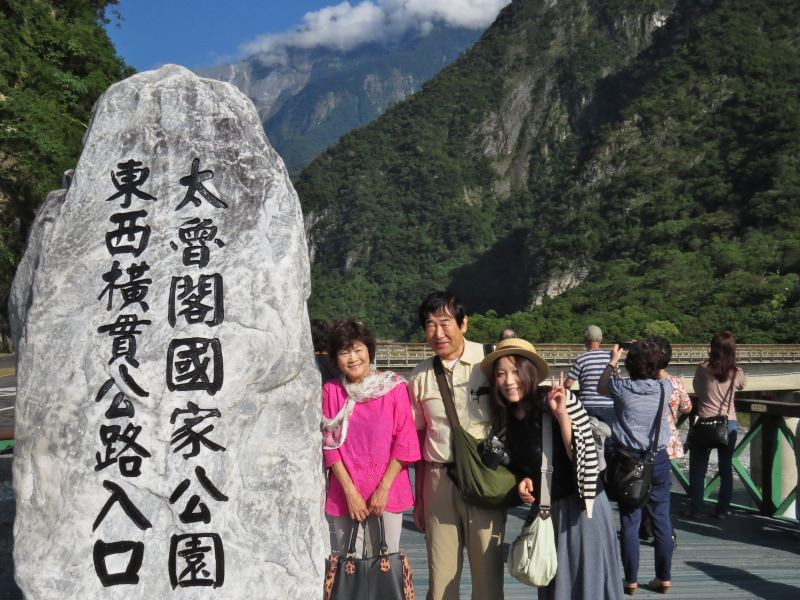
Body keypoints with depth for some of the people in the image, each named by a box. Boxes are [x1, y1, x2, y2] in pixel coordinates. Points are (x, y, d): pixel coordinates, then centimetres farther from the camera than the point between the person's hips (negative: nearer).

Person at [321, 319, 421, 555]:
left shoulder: (394, 386, 0)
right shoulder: (331, 390, 5)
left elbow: (405, 441, -2)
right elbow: (329, 444, 3)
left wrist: (383, 489, -8)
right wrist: (350, 491, -5)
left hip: (388, 491, -1)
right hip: (344, 492, 1)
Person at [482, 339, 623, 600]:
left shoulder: (560, 400, -18)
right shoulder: (506, 417, 3)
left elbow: (585, 456, -21)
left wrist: (561, 415, -30)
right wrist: (524, 481, -4)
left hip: (579, 509, -6)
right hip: (544, 511, 7)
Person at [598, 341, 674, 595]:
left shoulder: (621, 388, -9)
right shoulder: (664, 387, -4)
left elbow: (601, 387, 16)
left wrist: (613, 360, 24)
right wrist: (650, 355, 27)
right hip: (659, 459, 2)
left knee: (630, 521, 4)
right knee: (661, 519, 9)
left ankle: (631, 581, 10)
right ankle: (664, 578, 17)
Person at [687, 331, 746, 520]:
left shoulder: (703, 368, -9)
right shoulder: (737, 373, -4)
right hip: (729, 424, 2)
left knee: (698, 469, 9)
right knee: (726, 468, 13)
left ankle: (696, 510, 12)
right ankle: (722, 509, 16)